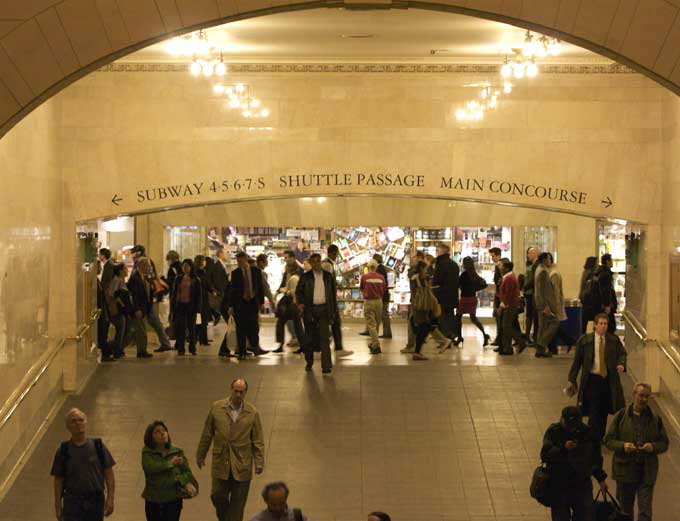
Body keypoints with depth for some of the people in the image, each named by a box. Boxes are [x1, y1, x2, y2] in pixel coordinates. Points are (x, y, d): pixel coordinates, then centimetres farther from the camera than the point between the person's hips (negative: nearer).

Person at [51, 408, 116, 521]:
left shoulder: (98, 446, 1)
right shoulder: (63, 451, -1)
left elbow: (109, 474, 2)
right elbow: (58, 480, 2)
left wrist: (110, 499, -6)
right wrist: (58, 506, -2)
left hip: (96, 502, 2)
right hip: (73, 502, -2)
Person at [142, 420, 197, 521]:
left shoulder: (177, 452, 3)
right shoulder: (147, 453, -3)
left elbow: (187, 472, -1)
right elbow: (150, 467, -22)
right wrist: (171, 463, -16)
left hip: (173, 501, 0)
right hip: (153, 501, 0)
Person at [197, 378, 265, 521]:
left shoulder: (252, 413, -1)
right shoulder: (217, 408, 1)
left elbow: (258, 441, 1)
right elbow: (207, 434, 8)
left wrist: (259, 463, -6)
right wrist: (200, 455, 11)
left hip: (242, 465, -1)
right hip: (221, 463, 1)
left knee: (238, 504, 3)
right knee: (217, 496, 1)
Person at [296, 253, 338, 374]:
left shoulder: (328, 277, 8)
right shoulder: (305, 277, 4)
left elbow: (333, 294, 12)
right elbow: (298, 291, 6)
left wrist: (334, 311, 10)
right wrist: (300, 303, -13)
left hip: (324, 309, 0)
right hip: (310, 310, 0)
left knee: (324, 338, -9)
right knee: (309, 338, 8)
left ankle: (326, 366, -12)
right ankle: (309, 362, 26)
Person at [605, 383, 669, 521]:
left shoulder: (655, 419, 5)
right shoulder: (621, 416, 1)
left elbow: (664, 443, 8)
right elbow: (608, 440, 0)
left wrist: (653, 447, -14)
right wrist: (623, 446, -20)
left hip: (647, 472, 0)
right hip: (625, 470, 0)